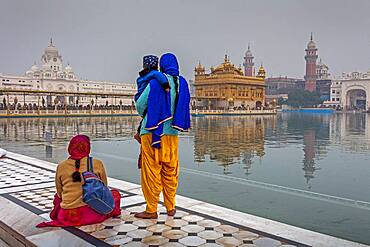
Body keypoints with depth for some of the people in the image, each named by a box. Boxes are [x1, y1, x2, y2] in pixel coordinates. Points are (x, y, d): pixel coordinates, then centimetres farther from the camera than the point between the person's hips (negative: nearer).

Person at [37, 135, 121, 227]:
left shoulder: (61, 166, 1)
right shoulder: (97, 164, -4)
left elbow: (59, 193, 13)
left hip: (67, 216, 3)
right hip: (92, 214, -3)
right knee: (115, 193, 22)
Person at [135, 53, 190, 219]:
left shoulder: (156, 82, -6)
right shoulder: (182, 84, 7)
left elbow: (140, 104, -4)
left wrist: (144, 116, 17)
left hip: (152, 132, -4)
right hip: (171, 133, 5)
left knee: (151, 171, 2)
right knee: (170, 172, 13)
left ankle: (151, 210, 8)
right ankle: (170, 208, 21)